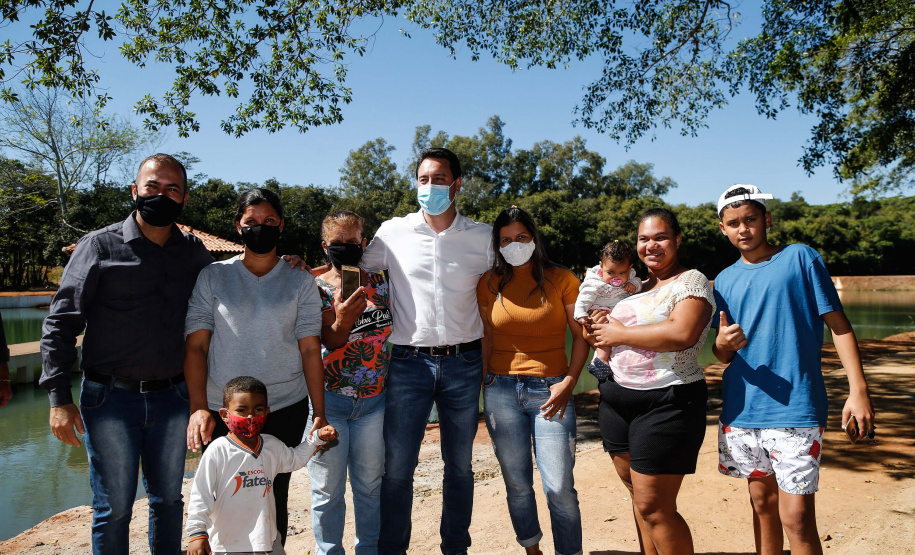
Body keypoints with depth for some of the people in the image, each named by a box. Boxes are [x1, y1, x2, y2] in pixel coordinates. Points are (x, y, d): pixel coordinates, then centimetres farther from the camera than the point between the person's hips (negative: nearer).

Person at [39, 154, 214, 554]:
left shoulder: (193, 251, 6)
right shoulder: (99, 246, -3)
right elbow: (60, 323, -4)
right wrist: (59, 398, -10)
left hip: (171, 398, 3)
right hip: (110, 399, -3)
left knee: (169, 500, 15)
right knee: (113, 507, 7)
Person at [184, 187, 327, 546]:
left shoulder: (300, 282, 5)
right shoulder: (212, 277, 5)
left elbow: (310, 350, 2)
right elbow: (196, 346, 2)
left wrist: (320, 415, -4)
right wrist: (199, 408, -10)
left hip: (286, 410, 0)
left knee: (274, 499, 7)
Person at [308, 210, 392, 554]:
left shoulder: (379, 284, 5)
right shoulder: (314, 289, -5)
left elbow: (392, 329, 14)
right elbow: (324, 346, -11)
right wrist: (342, 323, -32)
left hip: (374, 399, 3)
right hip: (327, 399, -2)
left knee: (370, 483, 15)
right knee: (328, 488, 8)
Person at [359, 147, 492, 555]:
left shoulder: (482, 236, 4)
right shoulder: (393, 233, 2)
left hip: (464, 363, 1)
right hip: (409, 362, -1)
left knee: (460, 465, 13)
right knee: (397, 467, 3)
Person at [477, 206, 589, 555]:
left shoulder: (562, 280, 1)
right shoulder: (490, 284, 7)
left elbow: (580, 336, 2)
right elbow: (488, 339, 13)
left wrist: (569, 382, -9)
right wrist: (485, 381, 4)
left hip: (550, 391, -2)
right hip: (501, 391, 2)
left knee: (559, 488, -6)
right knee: (517, 484, 11)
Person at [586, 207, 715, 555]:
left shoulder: (691, 282, -6)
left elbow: (682, 334, -24)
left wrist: (620, 334, -14)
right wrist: (603, 327, 0)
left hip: (666, 403, -7)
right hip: (617, 400, 7)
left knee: (654, 507, -4)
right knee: (640, 495, 16)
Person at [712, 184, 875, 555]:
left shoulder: (800, 258, -1)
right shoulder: (725, 280, 11)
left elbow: (838, 324, -2)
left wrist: (858, 390, -11)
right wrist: (723, 344, -11)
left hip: (794, 409, -4)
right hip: (742, 410, 4)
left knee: (796, 517, -7)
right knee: (762, 503, 16)